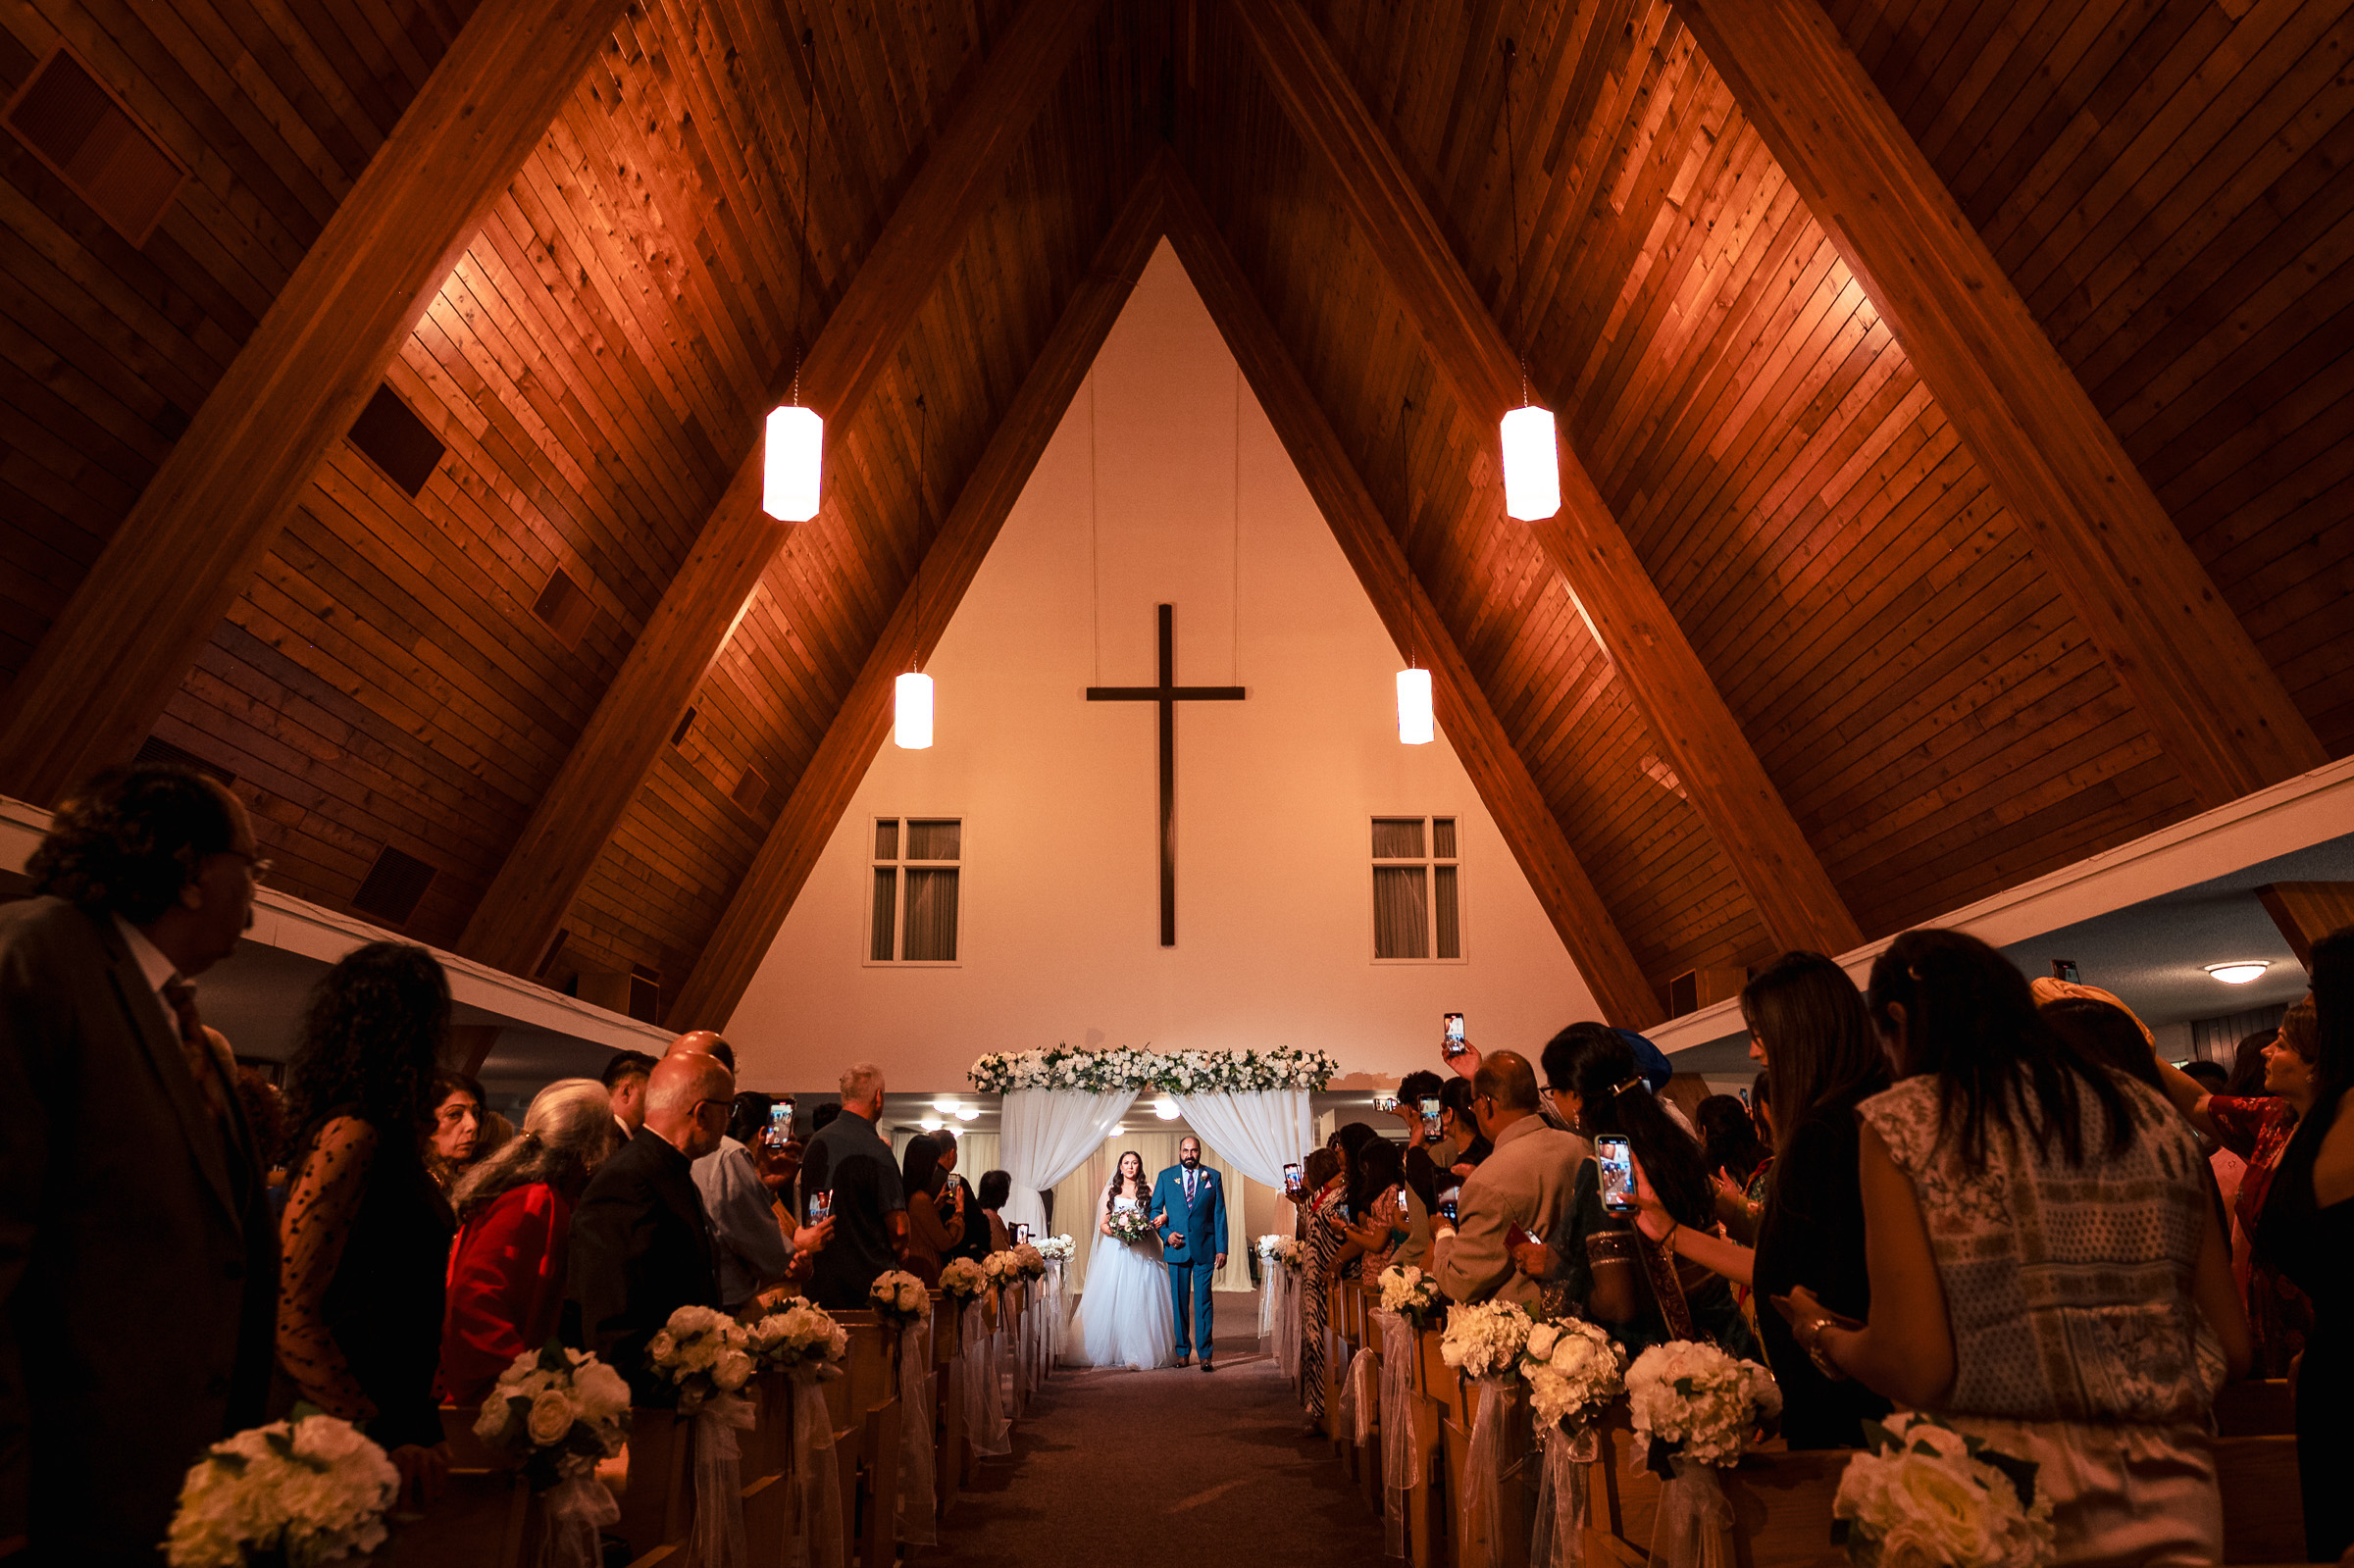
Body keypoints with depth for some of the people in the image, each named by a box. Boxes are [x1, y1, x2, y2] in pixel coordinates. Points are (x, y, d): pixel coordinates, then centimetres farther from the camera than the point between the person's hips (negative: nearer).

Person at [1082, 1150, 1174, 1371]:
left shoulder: (1149, 1189, 10)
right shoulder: (1111, 1190, 11)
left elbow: (1159, 1213, 4)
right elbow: (1102, 1224, 8)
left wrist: (1164, 1217, -19)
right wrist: (1115, 1230, -12)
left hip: (1143, 1252, 0)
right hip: (1116, 1250, 0)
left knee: (1141, 1300, -5)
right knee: (1113, 1300, -4)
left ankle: (1141, 1352, -2)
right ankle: (1112, 1351, 3)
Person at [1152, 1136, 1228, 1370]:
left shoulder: (1213, 1177, 5)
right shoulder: (1165, 1176, 7)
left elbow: (1220, 1214, 3)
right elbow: (1154, 1209, 9)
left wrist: (1222, 1249, -3)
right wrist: (1166, 1234, -7)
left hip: (1205, 1248, -1)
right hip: (1177, 1246, 1)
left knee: (1203, 1300, -1)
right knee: (1179, 1300, 5)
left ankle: (1206, 1354, 4)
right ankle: (1182, 1351, 16)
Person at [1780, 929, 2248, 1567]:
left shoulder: (1900, 1122, -8)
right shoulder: (2150, 1113, 8)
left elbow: (1915, 1369, -14)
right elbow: (2232, 1349, 10)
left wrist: (1823, 1332, 6)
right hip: (2175, 1508, 4)